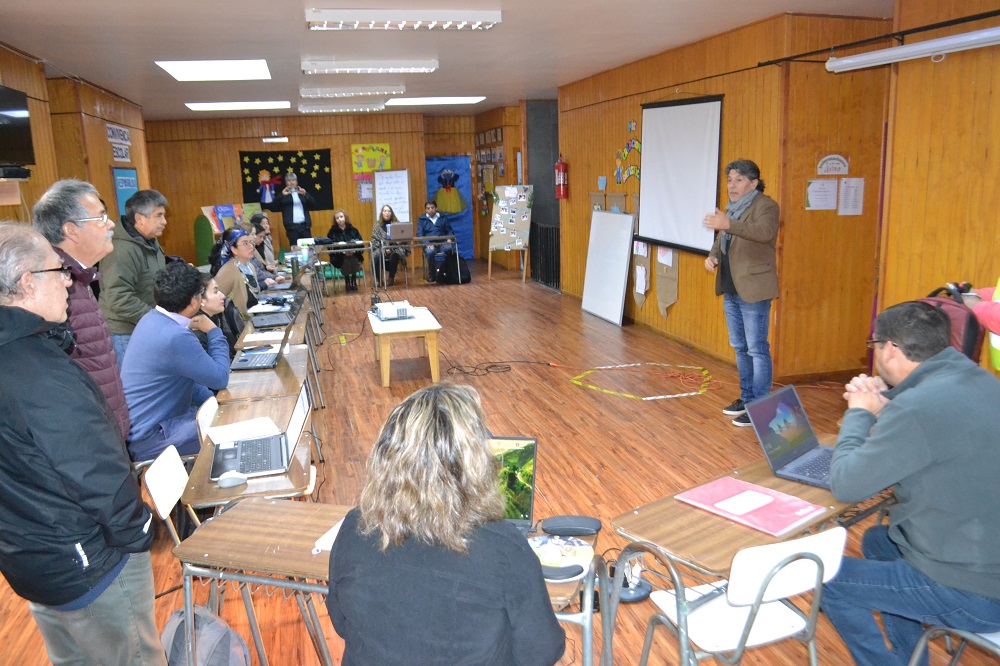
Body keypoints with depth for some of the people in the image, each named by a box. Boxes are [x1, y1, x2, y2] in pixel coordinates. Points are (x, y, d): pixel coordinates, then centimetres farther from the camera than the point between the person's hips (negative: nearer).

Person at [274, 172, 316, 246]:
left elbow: (313, 205, 5)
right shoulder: (283, 194, 9)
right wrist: (282, 195, -21)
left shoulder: (303, 192, 16)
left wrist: (305, 194, -11)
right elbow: (276, 205, -5)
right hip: (292, 226, -2)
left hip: (304, 225, 2)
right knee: (295, 248, -6)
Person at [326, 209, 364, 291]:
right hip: (339, 257, -1)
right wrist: (343, 251, -18)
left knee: (354, 260, -31)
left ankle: (354, 281, -11)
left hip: (354, 255, 1)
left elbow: (361, 242, 6)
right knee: (345, 260, -33)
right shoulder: (332, 232, 7)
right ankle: (347, 282, -11)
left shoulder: (353, 230, 13)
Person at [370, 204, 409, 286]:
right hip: (380, 249, 0)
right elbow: (375, 240, 3)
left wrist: (391, 249, -13)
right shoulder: (377, 225, 9)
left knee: (394, 255, -35)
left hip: (394, 249, 0)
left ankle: (391, 278, -17)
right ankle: (378, 279, -11)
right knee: (376, 257, -32)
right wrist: (384, 249, -12)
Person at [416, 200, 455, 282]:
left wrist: (449, 239, -4)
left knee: (449, 248, -34)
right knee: (430, 252, -37)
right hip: (429, 244, -1)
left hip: (442, 243, 1)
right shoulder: (421, 219, 12)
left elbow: (450, 231, 19)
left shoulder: (443, 218, 18)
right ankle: (432, 274, -15)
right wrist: (427, 244, -15)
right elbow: (419, 234, 3)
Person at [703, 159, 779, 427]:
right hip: (731, 289, 9)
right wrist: (712, 256, 1)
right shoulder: (732, 208, 15)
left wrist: (729, 224, -44)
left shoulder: (765, 206, -11)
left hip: (753, 290, -9)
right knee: (740, 347, 16)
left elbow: (765, 232, -31)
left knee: (757, 349, -4)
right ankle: (747, 397, 29)